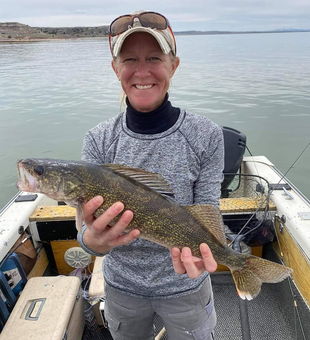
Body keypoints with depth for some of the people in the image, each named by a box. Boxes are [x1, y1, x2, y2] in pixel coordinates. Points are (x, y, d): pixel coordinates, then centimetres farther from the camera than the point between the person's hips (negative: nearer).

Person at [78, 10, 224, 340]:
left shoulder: (206, 136, -18)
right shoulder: (99, 140, -14)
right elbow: (89, 230, -15)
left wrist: (199, 248, -34)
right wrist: (94, 239, -38)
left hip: (185, 286, -1)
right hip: (121, 285, 2)